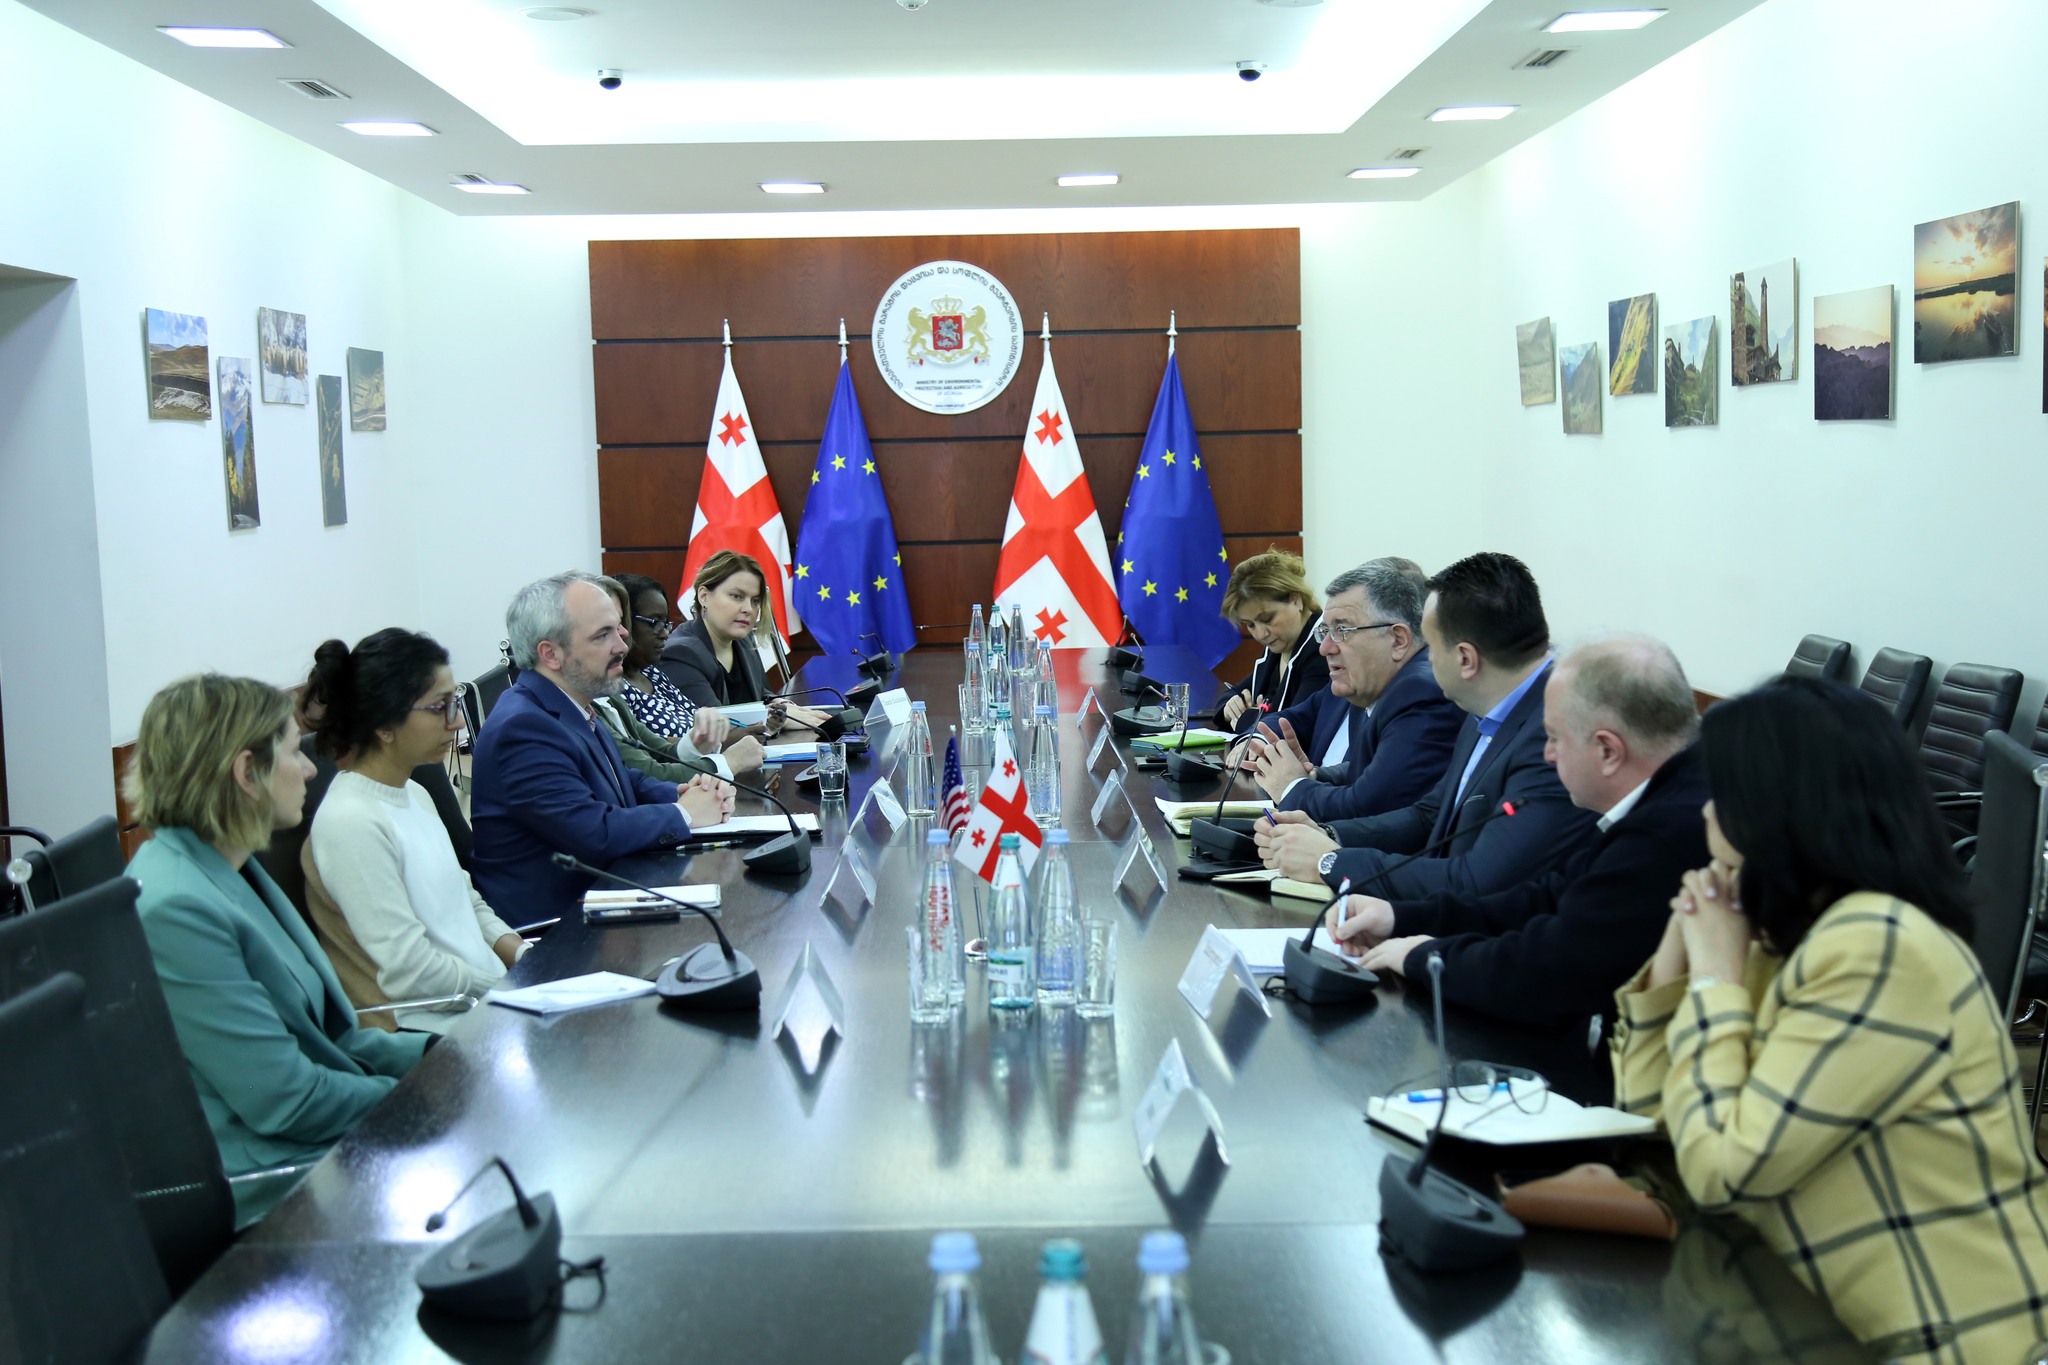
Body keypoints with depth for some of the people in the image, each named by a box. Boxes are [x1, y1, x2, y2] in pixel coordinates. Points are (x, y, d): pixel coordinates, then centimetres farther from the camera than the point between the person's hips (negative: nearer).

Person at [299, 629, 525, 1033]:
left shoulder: (414, 795, 13)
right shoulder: (350, 822, -17)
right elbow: (410, 972, -19)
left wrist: (528, 958, 3)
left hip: (491, 994, 9)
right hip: (431, 1029, -9)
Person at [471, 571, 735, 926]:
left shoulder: (574, 707, 7)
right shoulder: (523, 726, -21)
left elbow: (624, 781, 20)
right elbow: (597, 835, -25)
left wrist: (682, 794, 0)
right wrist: (684, 813, -11)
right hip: (551, 920, -9)